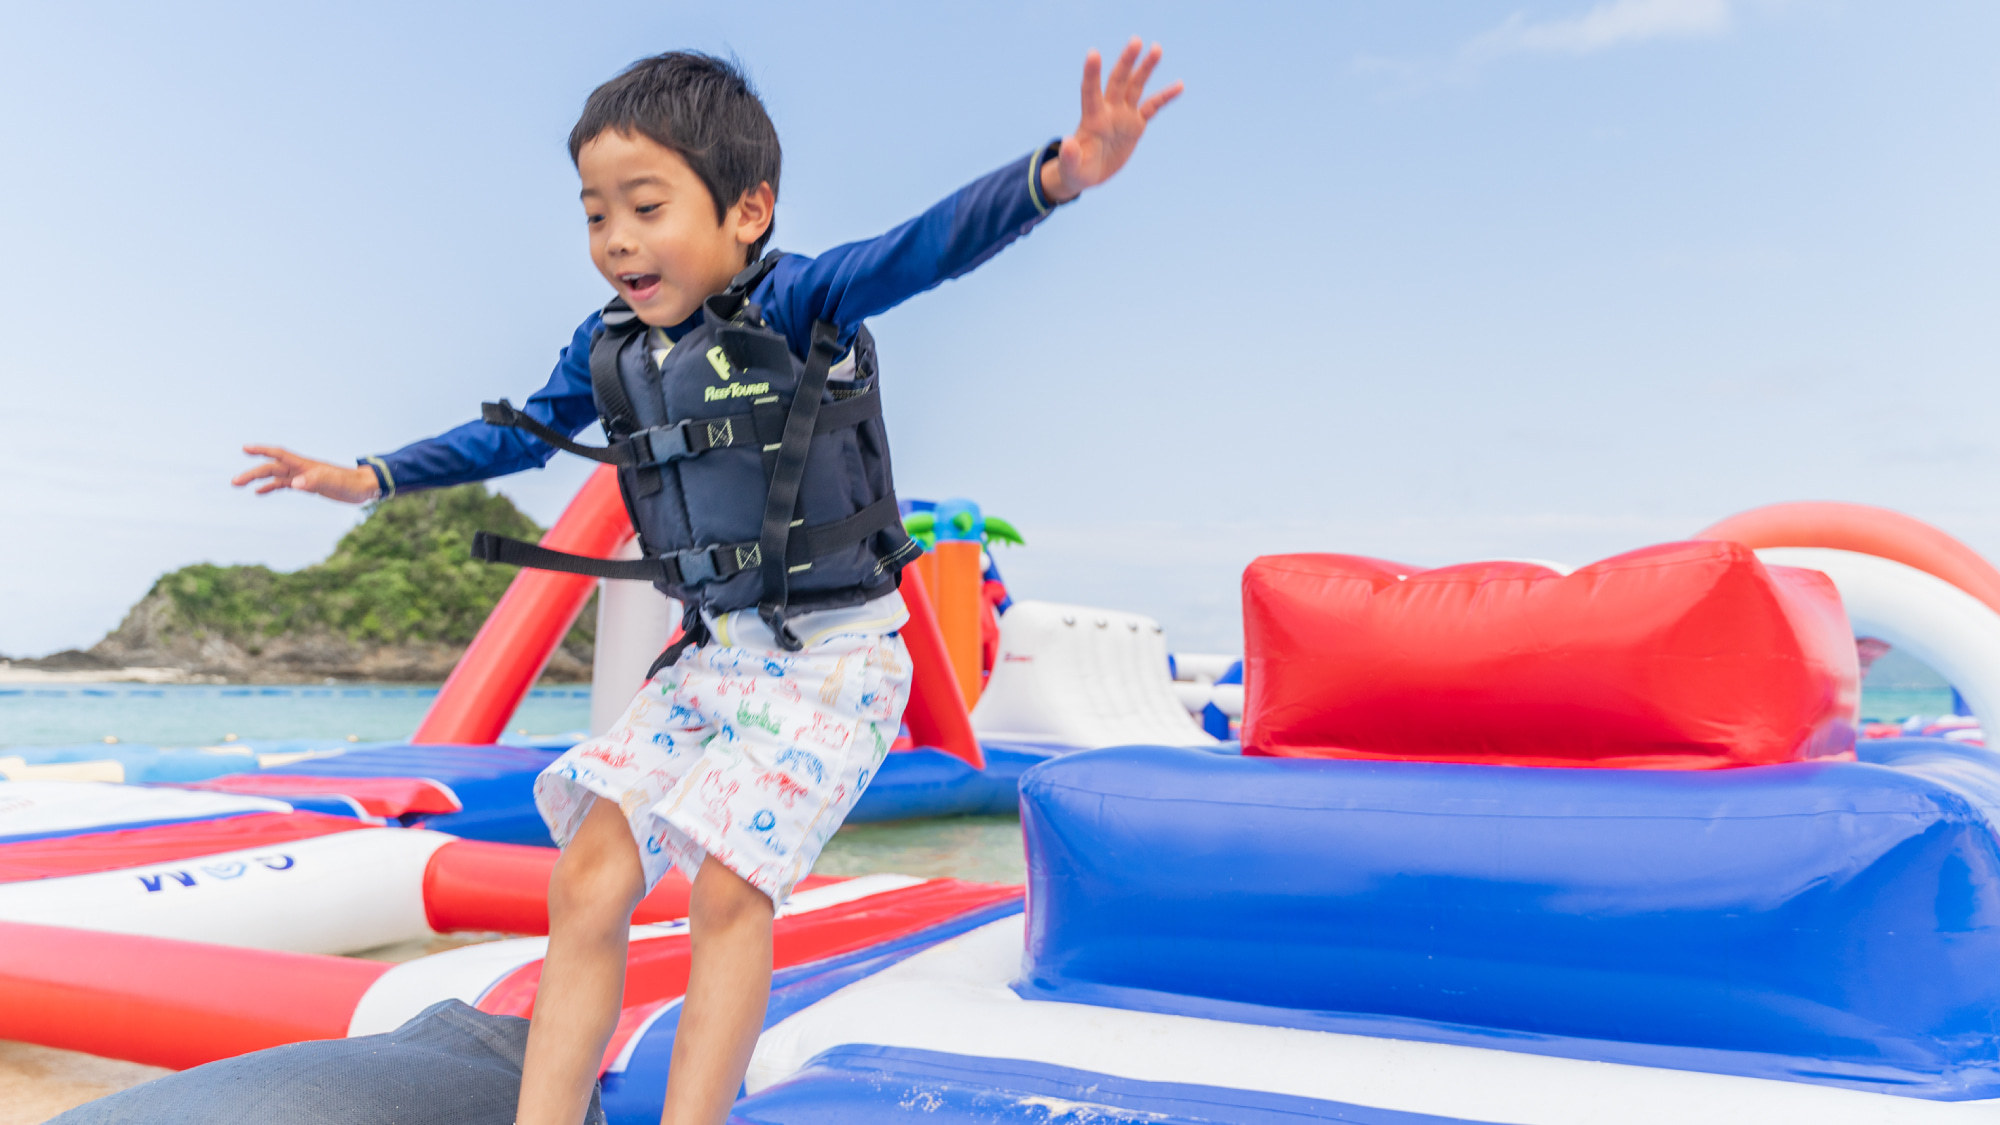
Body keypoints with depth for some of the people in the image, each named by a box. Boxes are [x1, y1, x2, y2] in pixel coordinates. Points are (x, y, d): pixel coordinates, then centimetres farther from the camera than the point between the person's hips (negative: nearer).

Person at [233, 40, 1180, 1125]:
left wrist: (1057, 174, -47)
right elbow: (519, 433, 24)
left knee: (730, 887, -14)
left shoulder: (794, 301, -14)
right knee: (587, 873, 2)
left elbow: (917, 250, -30)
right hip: (712, 651, 7)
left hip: (834, 654, -7)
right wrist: (373, 477, 28)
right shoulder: (608, 350, 6)